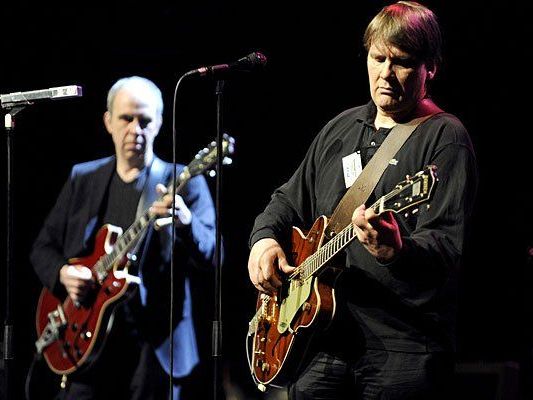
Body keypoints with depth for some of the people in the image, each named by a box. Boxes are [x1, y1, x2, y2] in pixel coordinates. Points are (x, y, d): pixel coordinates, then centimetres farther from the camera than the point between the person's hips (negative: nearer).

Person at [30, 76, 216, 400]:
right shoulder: (82, 179, 12)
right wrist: (62, 274, -5)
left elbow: (210, 256, -13)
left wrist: (185, 222, -34)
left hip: (155, 345, -3)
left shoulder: (185, 183, -1)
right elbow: (44, 247, 17)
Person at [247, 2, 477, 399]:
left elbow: (446, 249, -17)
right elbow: (290, 199, 28)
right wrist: (265, 238, 7)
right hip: (327, 340, 6)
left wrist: (395, 250, -37)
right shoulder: (340, 129, 16)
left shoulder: (445, 138, -6)